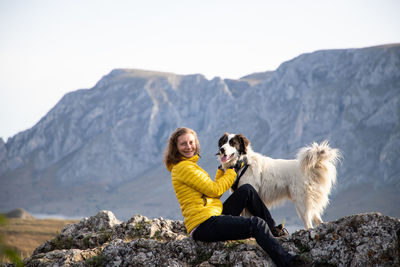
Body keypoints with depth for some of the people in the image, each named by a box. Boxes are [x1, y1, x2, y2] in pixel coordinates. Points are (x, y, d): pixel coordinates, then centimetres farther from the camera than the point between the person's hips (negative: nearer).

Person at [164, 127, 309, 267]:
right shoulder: (183, 167, -11)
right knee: (257, 224, -19)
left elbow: (214, 191, 19)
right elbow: (214, 190, -11)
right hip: (204, 225, -10)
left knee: (247, 190, 8)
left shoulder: (191, 165, 22)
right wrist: (232, 172, 3)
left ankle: (273, 229, 15)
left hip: (213, 217, 10)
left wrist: (223, 170, 15)